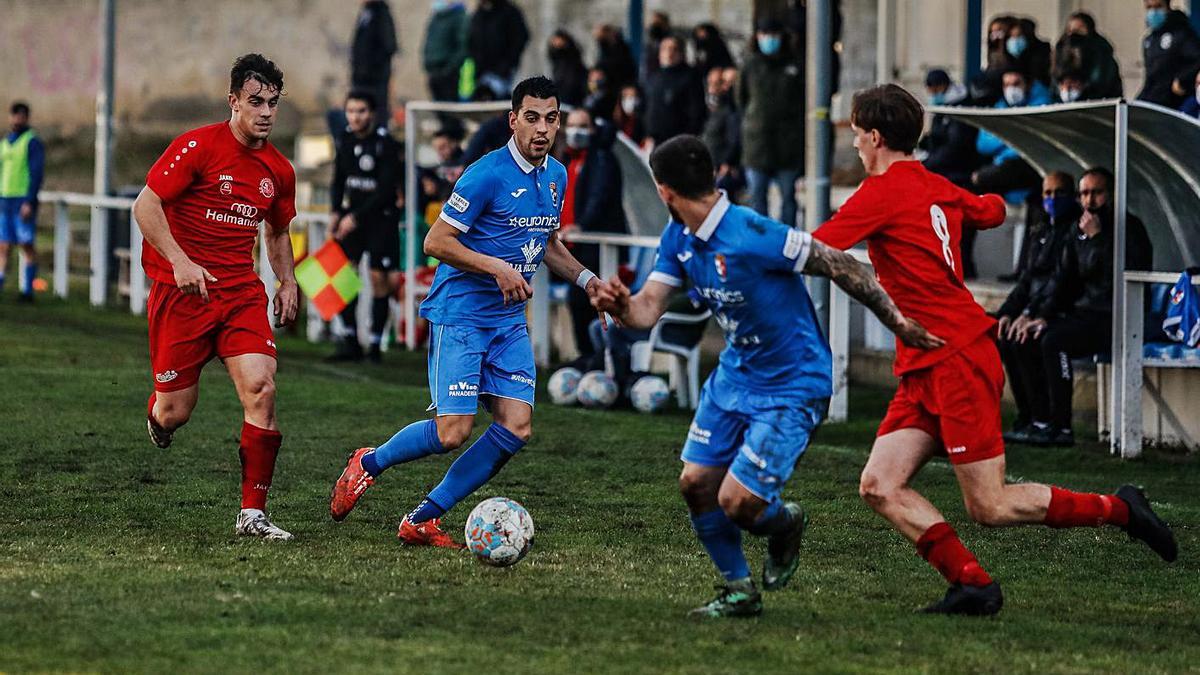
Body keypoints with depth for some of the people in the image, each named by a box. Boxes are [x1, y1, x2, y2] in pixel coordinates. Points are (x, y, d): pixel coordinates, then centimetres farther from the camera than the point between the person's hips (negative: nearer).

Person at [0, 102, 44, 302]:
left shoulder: (32, 142, -5)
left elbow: (37, 173, -11)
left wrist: (29, 202, -19)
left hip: (23, 201, -7)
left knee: (26, 245, -3)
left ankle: (27, 289, -1)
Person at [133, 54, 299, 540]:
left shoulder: (278, 170, 8)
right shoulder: (198, 146, -10)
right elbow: (145, 206, -12)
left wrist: (287, 282, 9)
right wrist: (179, 261, -24)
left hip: (241, 291, 4)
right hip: (182, 290, -4)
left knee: (261, 388, -16)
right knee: (176, 412, 0)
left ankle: (253, 513, -10)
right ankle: (158, 414, 41)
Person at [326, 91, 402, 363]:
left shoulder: (385, 143, -13)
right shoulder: (345, 140, 5)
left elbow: (386, 188, -17)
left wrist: (356, 217, -19)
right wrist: (335, 213, 1)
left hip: (381, 216, -5)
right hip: (352, 214, 5)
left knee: (379, 279, -6)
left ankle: (376, 345, 2)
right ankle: (350, 342, 2)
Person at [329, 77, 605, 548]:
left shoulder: (556, 176, 10)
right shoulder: (487, 175, -15)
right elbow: (436, 242, -14)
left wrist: (584, 278, 10)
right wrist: (498, 268, -20)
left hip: (509, 320, 7)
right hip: (460, 314, -7)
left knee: (517, 426, -6)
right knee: (452, 432, -15)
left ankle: (424, 519, 3)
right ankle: (368, 463, 14)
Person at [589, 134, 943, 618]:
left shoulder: (752, 235, -28)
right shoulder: (678, 238, -1)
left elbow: (838, 266, -23)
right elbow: (648, 309, -5)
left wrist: (896, 321, -19)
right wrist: (621, 306, -30)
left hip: (792, 387, -8)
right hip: (736, 374, 8)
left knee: (736, 503, -12)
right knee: (695, 483, 5)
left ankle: (784, 524, 24)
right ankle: (740, 592, 23)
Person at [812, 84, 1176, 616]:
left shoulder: (883, 190, -12)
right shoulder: (937, 188, 13)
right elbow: (993, 210, 31)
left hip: (957, 361, -9)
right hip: (926, 370, 9)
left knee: (989, 507, -5)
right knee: (880, 486, -1)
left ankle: (1117, 509, 7)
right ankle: (973, 584, -4)